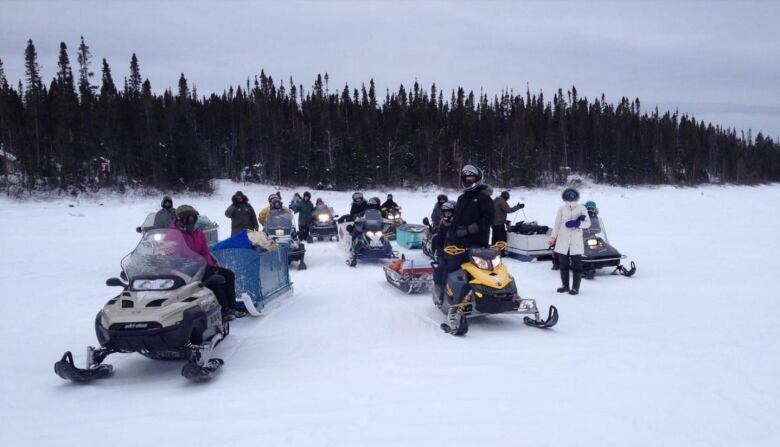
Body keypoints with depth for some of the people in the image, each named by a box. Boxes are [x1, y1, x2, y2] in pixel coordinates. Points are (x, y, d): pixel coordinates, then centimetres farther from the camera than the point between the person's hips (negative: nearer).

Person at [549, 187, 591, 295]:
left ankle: (575, 287, 6)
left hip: (576, 242, -2)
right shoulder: (561, 209, 4)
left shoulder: (581, 209, 0)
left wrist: (577, 223, -23)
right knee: (563, 265, 9)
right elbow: (557, 225, 9)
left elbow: (588, 223, -6)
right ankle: (565, 285, 21)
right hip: (563, 242, 2)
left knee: (577, 266, -2)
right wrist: (552, 238, 5)